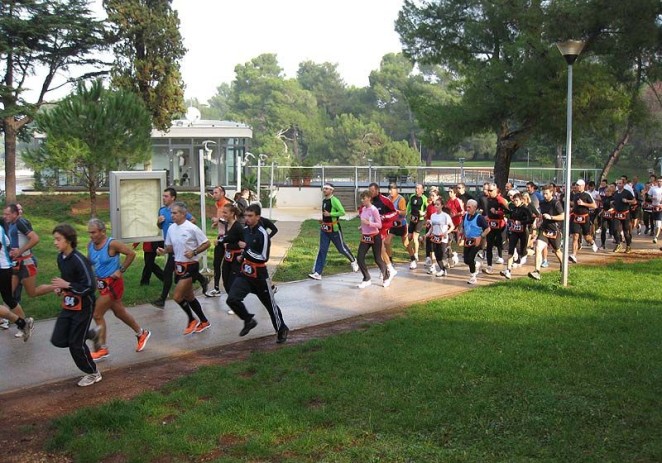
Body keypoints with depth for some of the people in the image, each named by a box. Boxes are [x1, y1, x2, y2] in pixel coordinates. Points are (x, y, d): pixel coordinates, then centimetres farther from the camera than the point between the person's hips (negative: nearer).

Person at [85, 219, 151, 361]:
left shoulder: (112, 244, -18)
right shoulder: (90, 245, 3)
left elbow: (131, 253, -14)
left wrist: (121, 270, -15)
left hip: (113, 283, -8)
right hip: (101, 283, 8)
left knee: (97, 314, -6)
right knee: (120, 312, 18)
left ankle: (101, 348, 7)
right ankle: (142, 333, 37)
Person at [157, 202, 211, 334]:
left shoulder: (192, 228, -15)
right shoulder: (171, 228, 5)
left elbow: (207, 244, -9)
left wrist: (194, 252, -22)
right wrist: (164, 251, -5)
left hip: (190, 266, -7)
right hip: (178, 265, 7)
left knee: (177, 297, -12)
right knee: (189, 297, 15)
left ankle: (192, 320, 10)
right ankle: (204, 322, 30)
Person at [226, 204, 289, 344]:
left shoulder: (263, 234, -20)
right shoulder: (245, 230, 4)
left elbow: (263, 258, -24)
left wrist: (246, 248, -25)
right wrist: (243, 256, 10)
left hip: (259, 276, -6)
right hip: (245, 274, 6)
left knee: (270, 304, 8)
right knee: (232, 299, -10)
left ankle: (282, 329, 29)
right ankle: (249, 320, 14)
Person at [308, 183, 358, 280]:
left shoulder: (334, 200, -16)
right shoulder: (324, 200, 10)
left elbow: (342, 212, -21)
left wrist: (329, 214, -23)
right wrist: (323, 220, 10)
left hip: (334, 229, -7)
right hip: (324, 229, 7)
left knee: (342, 248, 8)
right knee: (322, 250, 1)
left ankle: (353, 261, 36)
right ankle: (317, 273, -2)